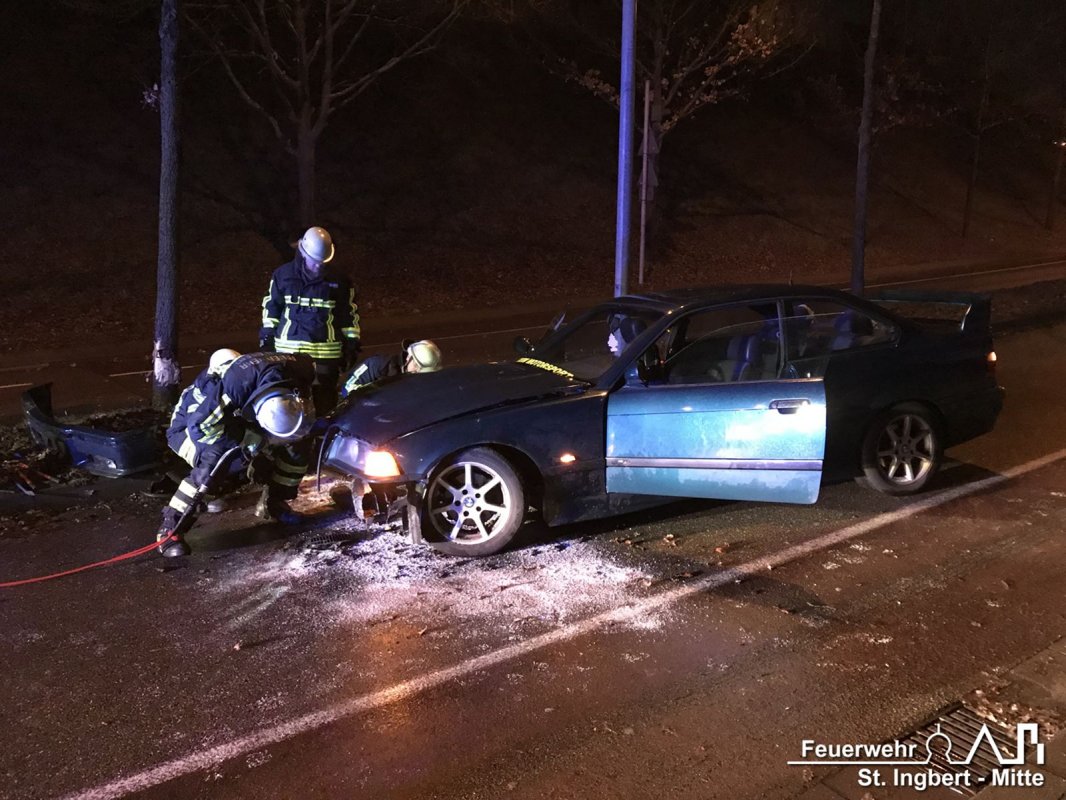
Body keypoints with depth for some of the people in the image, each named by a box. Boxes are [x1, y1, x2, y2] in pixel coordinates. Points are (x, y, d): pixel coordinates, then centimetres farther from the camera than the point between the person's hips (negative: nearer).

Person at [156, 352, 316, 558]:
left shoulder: (300, 371, -30)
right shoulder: (236, 383, -46)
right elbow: (200, 426, -37)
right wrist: (253, 440, -34)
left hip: (248, 412, 5)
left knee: (300, 444, -4)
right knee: (213, 464, -27)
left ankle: (273, 503, 13)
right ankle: (169, 528, -16)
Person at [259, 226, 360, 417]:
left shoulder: (338, 280, 0)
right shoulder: (283, 275, 1)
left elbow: (349, 313, 7)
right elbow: (271, 307, 10)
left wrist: (351, 345, 6)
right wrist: (267, 339, 8)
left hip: (326, 353, -1)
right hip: (288, 350, 1)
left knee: (324, 399, 1)